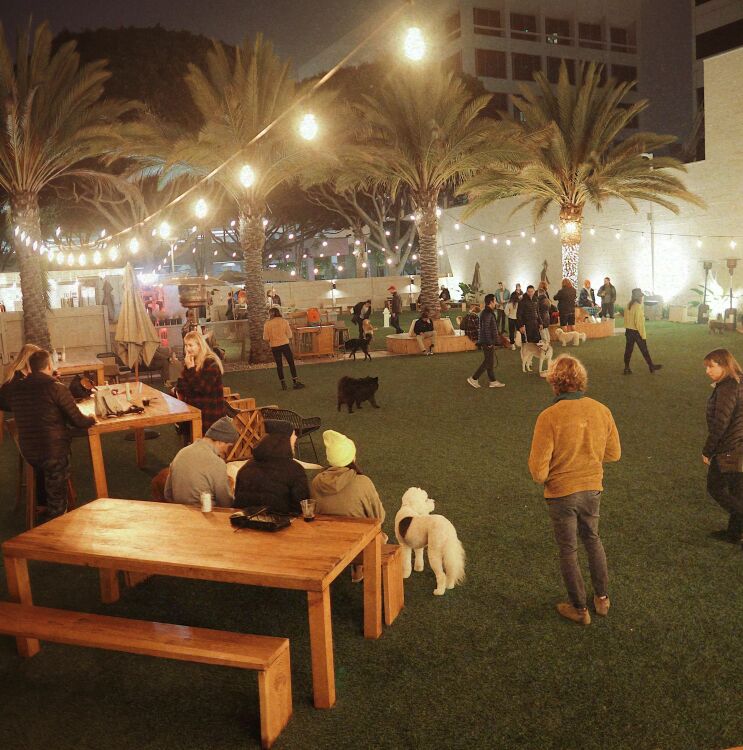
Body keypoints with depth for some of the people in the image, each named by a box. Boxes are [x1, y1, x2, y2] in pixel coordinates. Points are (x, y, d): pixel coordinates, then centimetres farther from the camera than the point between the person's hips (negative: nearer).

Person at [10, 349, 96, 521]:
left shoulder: (16, 389, 1)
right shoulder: (56, 388, -15)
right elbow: (78, 421, -15)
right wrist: (91, 419, 7)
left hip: (27, 450, 6)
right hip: (54, 450, -6)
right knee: (57, 500, 8)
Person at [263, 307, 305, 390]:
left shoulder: (267, 324, -3)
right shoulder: (284, 321, -2)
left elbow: (266, 338, -3)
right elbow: (289, 335, -1)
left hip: (274, 346, 1)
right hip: (285, 344, -1)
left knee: (279, 365, 9)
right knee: (291, 363, 6)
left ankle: (283, 384, 10)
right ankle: (295, 382, 4)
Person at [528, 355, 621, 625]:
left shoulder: (549, 417, -25)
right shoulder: (601, 410, -11)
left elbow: (538, 473, -23)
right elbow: (614, 453, 3)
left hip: (561, 493, -4)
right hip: (592, 489, 4)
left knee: (568, 550, 16)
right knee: (592, 539, 28)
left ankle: (579, 608, 31)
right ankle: (602, 597, 41)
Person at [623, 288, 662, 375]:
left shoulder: (629, 305, 6)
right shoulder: (638, 306, -17)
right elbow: (638, 321, -20)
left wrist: (627, 329, 14)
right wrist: (643, 335, -15)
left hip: (628, 331, 7)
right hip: (636, 331, -7)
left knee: (628, 350, 9)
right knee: (644, 350, 6)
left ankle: (626, 368, 10)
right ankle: (651, 366, 18)